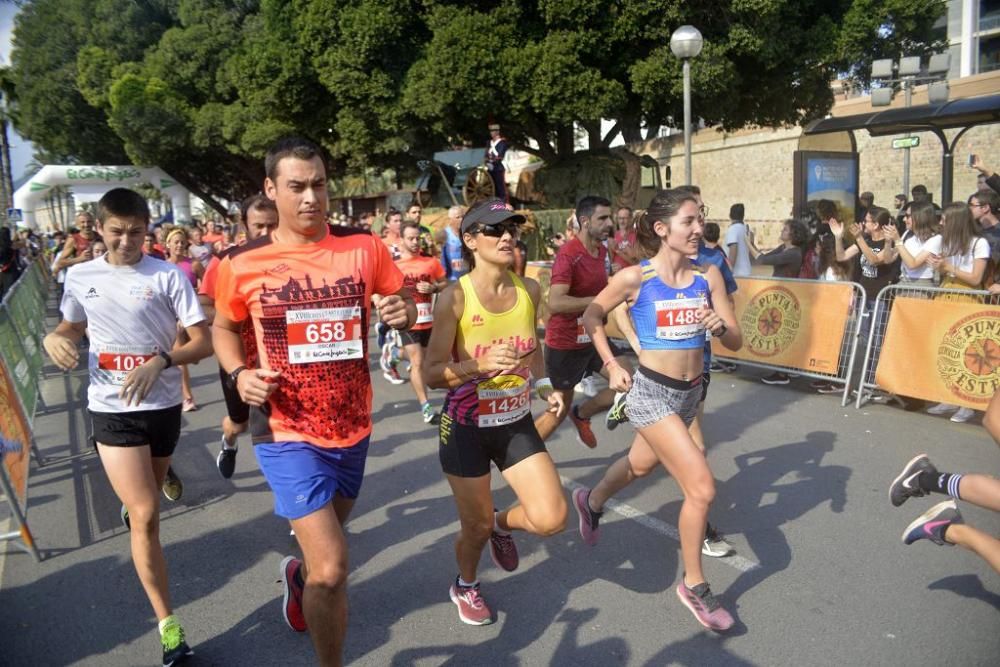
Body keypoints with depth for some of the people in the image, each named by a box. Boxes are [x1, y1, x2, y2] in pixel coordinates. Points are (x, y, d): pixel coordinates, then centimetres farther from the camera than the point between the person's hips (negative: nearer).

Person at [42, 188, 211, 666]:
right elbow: (73, 327, 19)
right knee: (145, 515, -8)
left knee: (146, 503, 23)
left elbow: (204, 344, -11)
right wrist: (54, 338, -5)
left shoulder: (169, 276, -10)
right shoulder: (79, 277, 1)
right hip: (111, 410, 0)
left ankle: (128, 500, 64)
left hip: (163, 406, 0)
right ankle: (168, 624, 1)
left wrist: (161, 361, -28)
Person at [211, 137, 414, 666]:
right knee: (332, 567, -11)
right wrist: (240, 375, -12)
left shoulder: (364, 248, -6)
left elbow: (403, 304, 6)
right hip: (288, 433, -3)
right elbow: (223, 328, 8)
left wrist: (403, 312, -18)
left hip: (353, 427, 4)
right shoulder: (242, 264, -9)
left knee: (327, 539, 28)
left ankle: (298, 575, 63)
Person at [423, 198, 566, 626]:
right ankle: (465, 586, 45)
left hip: (517, 423, 4)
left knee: (552, 518, -6)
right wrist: (481, 365, -33)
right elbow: (433, 374, -17)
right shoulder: (455, 297, -18)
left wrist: (545, 387, 4)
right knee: (477, 525, 10)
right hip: (467, 427, -4)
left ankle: (504, 525, 30)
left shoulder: (529, 290, -3)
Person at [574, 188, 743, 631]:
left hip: (690, 393, 6)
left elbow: (736, 342, -1)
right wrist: (612, 366, -6)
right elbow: (591, 316, 0)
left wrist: (720, 327, -22)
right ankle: (693, 586, 11)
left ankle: (591, 502, 58)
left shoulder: (708, 276, -3)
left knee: (641, 465, 27)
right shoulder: (635, 277, -14)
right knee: (702, 488, -12)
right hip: (650, 393, -6)